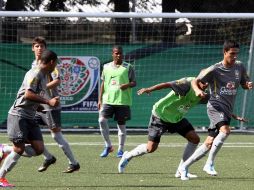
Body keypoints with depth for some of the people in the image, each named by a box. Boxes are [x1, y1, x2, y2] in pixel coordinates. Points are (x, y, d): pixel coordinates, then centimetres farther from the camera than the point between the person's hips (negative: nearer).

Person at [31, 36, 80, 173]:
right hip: (38, 106, 8)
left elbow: (57, 81, -22)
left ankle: (73, 163, 3)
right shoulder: (34, 65, 14)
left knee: (56, 135, -7)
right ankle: (48, 158, 18)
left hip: (50, 105, -8)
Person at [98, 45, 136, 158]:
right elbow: (103, 83, 15)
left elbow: (134, 82, 3)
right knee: (102, 120, -15)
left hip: (123, 101, -2)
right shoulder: (106, 67, 11)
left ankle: (121, 149, 14)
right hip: (108, 100, 2)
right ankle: (108, 146, 0)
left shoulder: (128, 67, 2)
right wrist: (100, 99, 10)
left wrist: (127, 85, -19)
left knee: (121, 124, 2)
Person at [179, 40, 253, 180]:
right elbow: (195, 81, -4)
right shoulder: (214, 70, -9)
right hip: (215, 106, -6)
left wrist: (248, 85, -5)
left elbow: (244, 84, 20)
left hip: (227, 110, 6)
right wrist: (197, 90, -26)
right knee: (225, 130, -33)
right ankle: (209, 164, -23)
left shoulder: (239, 67, 7)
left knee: (209, 144, 3)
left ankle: (184, 167, 15)